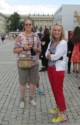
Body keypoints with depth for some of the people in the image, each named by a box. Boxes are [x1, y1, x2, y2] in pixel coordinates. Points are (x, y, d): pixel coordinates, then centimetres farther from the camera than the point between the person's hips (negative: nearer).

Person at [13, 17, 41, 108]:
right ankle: (22, 99, 25)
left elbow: (40, 50, 11)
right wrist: (24, 48, -20)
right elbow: (15, 50, -5)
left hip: (34, 63, 3)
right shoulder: (20, 36, -7)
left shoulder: (36, 36, 4)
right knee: (23, 82, 8)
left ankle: (31, 98, 30)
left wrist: (36, 49, -11)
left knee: (33, 81, 12)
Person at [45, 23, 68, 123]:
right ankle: (58, 107, 35)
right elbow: (46, 54, 4)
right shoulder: (51, 42, 7)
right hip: (50, 68, 7)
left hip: (58, 69, -7)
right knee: (54, 89, 17)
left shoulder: (63, 42, -16)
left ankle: (63, 115, 7)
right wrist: (51, 56, -15)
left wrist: (49, 56, -5)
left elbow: (56, 56, -22)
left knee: (59, 91, -2)